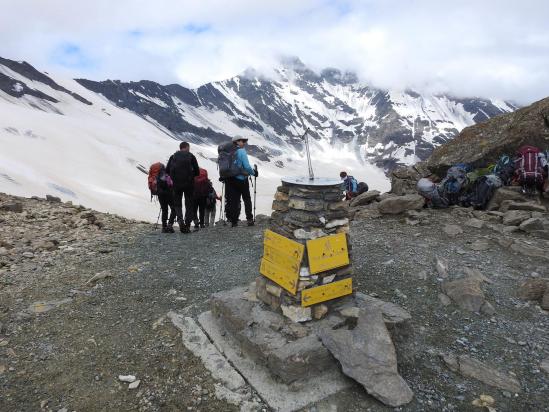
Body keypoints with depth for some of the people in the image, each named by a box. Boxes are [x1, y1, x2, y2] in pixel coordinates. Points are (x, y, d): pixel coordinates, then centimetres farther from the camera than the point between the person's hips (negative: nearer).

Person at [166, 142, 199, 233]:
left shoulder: (173, 156, 8)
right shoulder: (191, 156, 2)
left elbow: (167, 170, 6)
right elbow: (197, 171, -2)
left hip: (176, 184, 1)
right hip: (188, 183, -1)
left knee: (177, 203, 12)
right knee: (189, 204, 9)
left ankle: (180, 219, -13)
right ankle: (187, 224, 4)